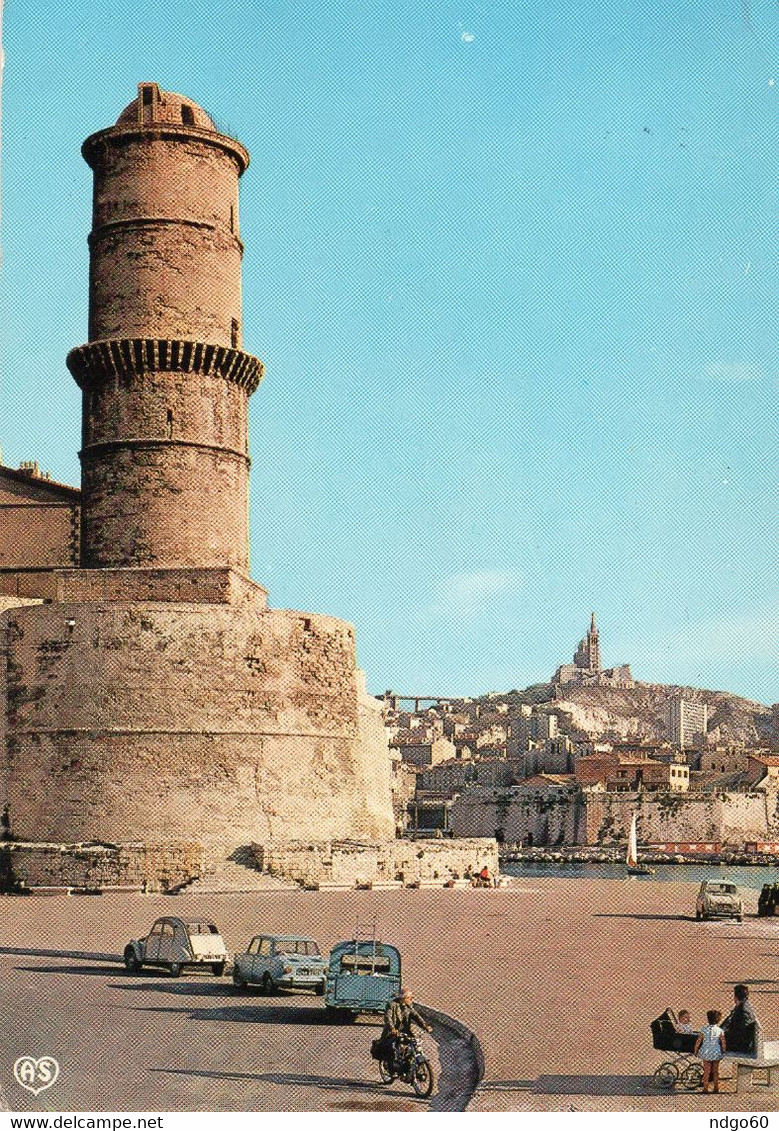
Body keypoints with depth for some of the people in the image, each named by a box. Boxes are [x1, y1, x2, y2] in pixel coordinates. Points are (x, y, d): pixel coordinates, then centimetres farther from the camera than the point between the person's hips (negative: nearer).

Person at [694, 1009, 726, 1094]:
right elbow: (723, 1043, -3)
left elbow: (698, 1042, -10)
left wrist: (695, 1051, 3)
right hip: (716, 1053, 1)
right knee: (715, 1071, 15)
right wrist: (723, 1052, 12)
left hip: (706, 1053, -1)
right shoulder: (719, 1031, -9)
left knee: (707, 1071, 10)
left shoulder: (704, 1030, -14)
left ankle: (705, 1088, 13)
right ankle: (716, 1088, 22)